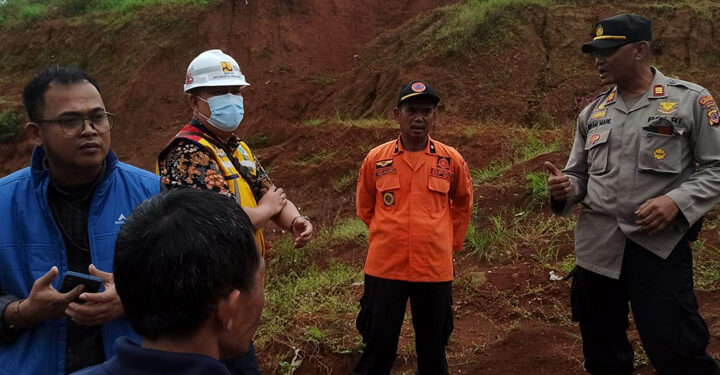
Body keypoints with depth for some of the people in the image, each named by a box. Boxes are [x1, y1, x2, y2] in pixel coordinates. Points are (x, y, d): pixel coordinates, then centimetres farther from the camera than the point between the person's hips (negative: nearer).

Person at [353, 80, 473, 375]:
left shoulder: (451, 160, -2)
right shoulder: (375, 159, -3)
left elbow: (463, 204, 16)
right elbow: (365, 207, 13)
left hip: (435, 269, 1)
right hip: (384, 267, 0)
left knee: (433, 347, 16)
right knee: (378, 348, 10)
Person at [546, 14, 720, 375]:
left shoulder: (691, 101, -2)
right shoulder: (592, 112, 11)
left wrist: (677, 201, -18)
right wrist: (564, 188, -7)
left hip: (659, 247, -4)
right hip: (595, 249, 5)